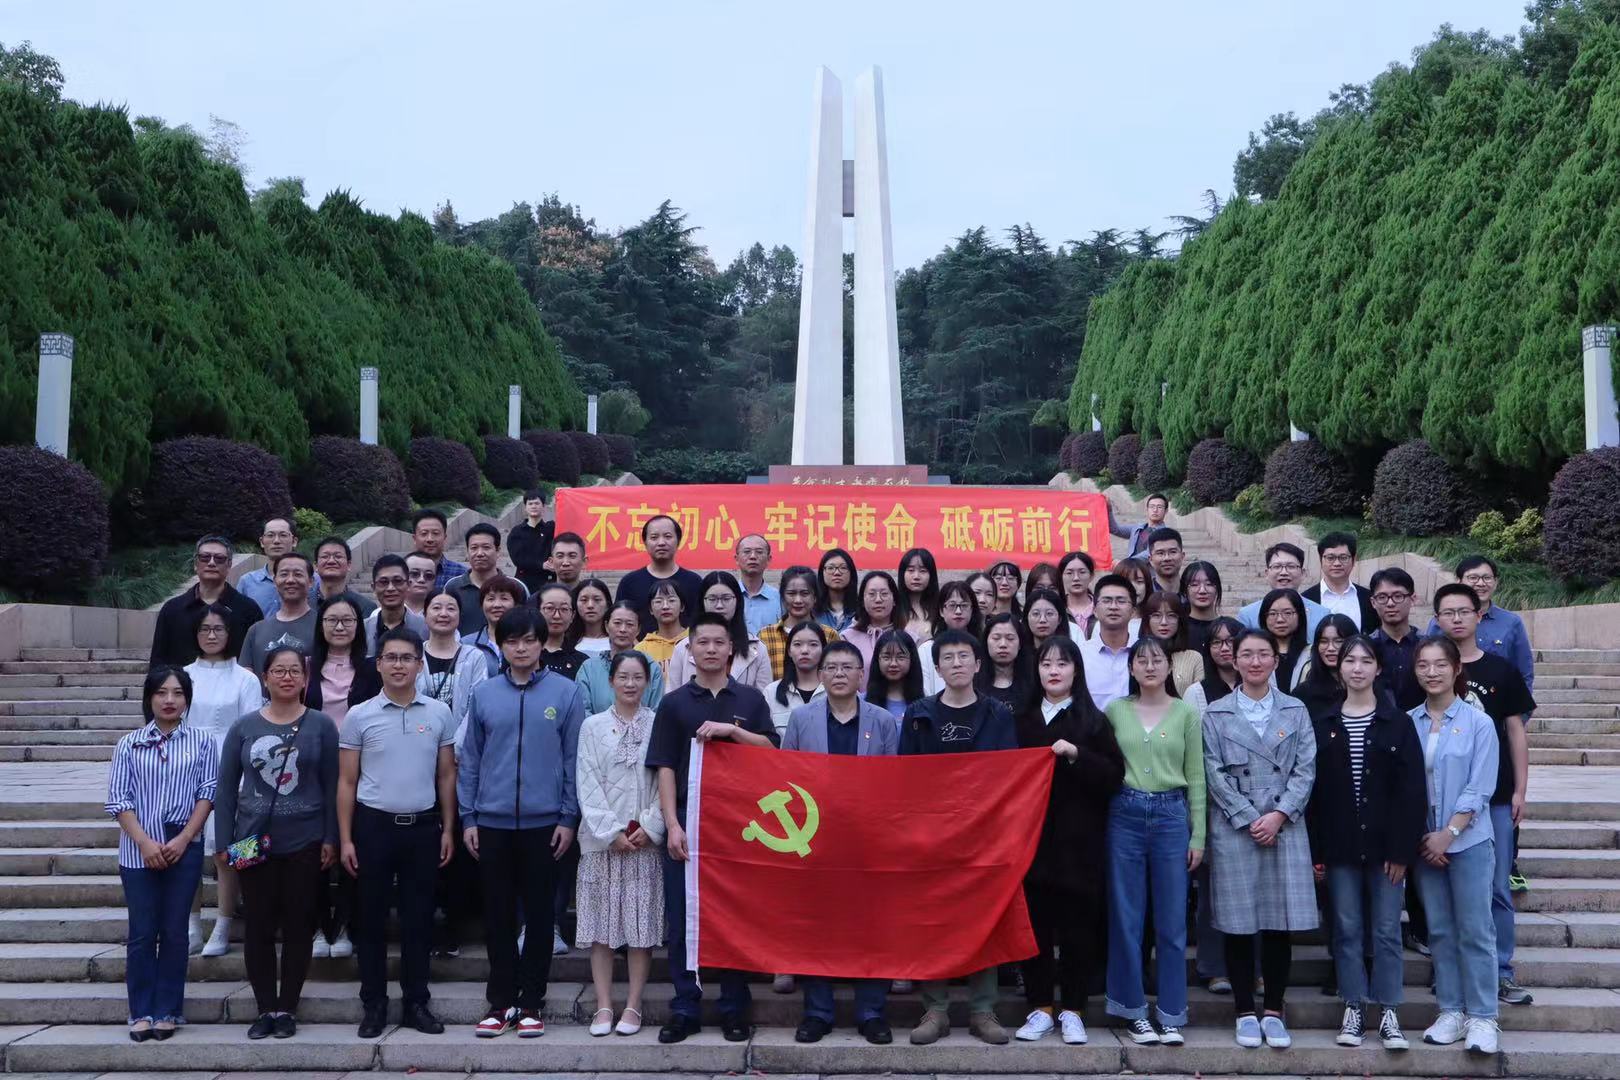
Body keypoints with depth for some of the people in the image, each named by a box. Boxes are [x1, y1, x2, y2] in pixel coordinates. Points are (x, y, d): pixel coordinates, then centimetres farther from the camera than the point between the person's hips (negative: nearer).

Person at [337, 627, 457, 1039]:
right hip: (374, 824, -1)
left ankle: (416, 1002, 17)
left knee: (419, 917, 7)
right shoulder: (359, 716, -1)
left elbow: (446, 776, 8)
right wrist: (345, 838, -3)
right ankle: (373, 1004, 16)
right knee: (372, 917, 6)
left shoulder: (440, 713, 3)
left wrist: (448, 829, 5)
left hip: (423, 825, 1)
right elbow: (346, 782, 1)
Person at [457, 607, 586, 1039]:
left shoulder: (566, 692, -1)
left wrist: (569, 817, -4)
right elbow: (469, 759, 7)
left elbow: (574, 758, 0)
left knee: (540, 914, 7)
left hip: (544, 822, -2)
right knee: (498, 915, 9)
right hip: (492, 822, 2)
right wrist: (467, 818, 3)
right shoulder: (484, 694, 4)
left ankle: (531, 1002, 18)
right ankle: (501, 1001, 20)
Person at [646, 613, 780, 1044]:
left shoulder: (750, 698, 8)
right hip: (687, 822, 0)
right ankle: (685, 1010, 12)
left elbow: (770, 749, -2)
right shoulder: (674, 702, 6)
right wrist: (672, 824, -8)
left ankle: (734, 1009, 14)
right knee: (682, 920, 3)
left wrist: (730, 730, -17)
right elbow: (665, 767, 1)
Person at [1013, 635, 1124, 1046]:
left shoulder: (1093, 720, 3)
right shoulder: (1022, 718, 11)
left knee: (1077, 926, 2)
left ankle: (1072, 1011, 13)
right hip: (1032, 836, 2)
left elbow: (1114, 777, -5)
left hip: (1078, 840, -2)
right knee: (1034, 924, 4)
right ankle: (1040, 1007, 14)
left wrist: (1075, 754, -18)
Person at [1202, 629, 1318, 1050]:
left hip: (1285, 828, 1)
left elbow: (1305, 770, 2)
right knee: (1239, 925, 2)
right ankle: (1245, 1012, 12)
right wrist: (1249, 819, -10)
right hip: (1234, 829, -1)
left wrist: (1279, 816, -10)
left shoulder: (1296, 712, 10)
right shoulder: (1215, 714, 5)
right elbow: (1215, 774, -1)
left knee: (1280, 924, 2)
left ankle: (1274, 1012, 13)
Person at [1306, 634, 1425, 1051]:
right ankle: (1353, 1009, 16)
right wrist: (1315, 850, -2)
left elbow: (1412, 791, -3)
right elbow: (1313, 788, 3)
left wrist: (1403, 849, -10)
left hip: (1384, 844, -1)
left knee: (1386, 930, 4)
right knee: (1347, 929, 7)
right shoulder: (1324, 724, 4)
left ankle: (1388, 1012, 14)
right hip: (1340, 845, 1)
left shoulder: (1397, 722, 0)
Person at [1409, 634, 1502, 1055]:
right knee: (1440, 930, 9)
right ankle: (1451, 1012, 18)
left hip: (1468, 841, -3)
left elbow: (1478, 790, -8)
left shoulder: (1478, 723, -5)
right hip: (1424, 842, 3)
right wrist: (1420, 837, -3)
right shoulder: (1408, 723, 2)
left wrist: (1449, 834, -13)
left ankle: (1482, 1018, 7)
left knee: (1475, 930, 0)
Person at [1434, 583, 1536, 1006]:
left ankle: (1501, 972, 13)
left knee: (1497, 889, 4)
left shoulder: (1501, 670, 4)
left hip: (1494, 796, 0)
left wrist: (1520, 790, 1)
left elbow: (1516, 732, 7)